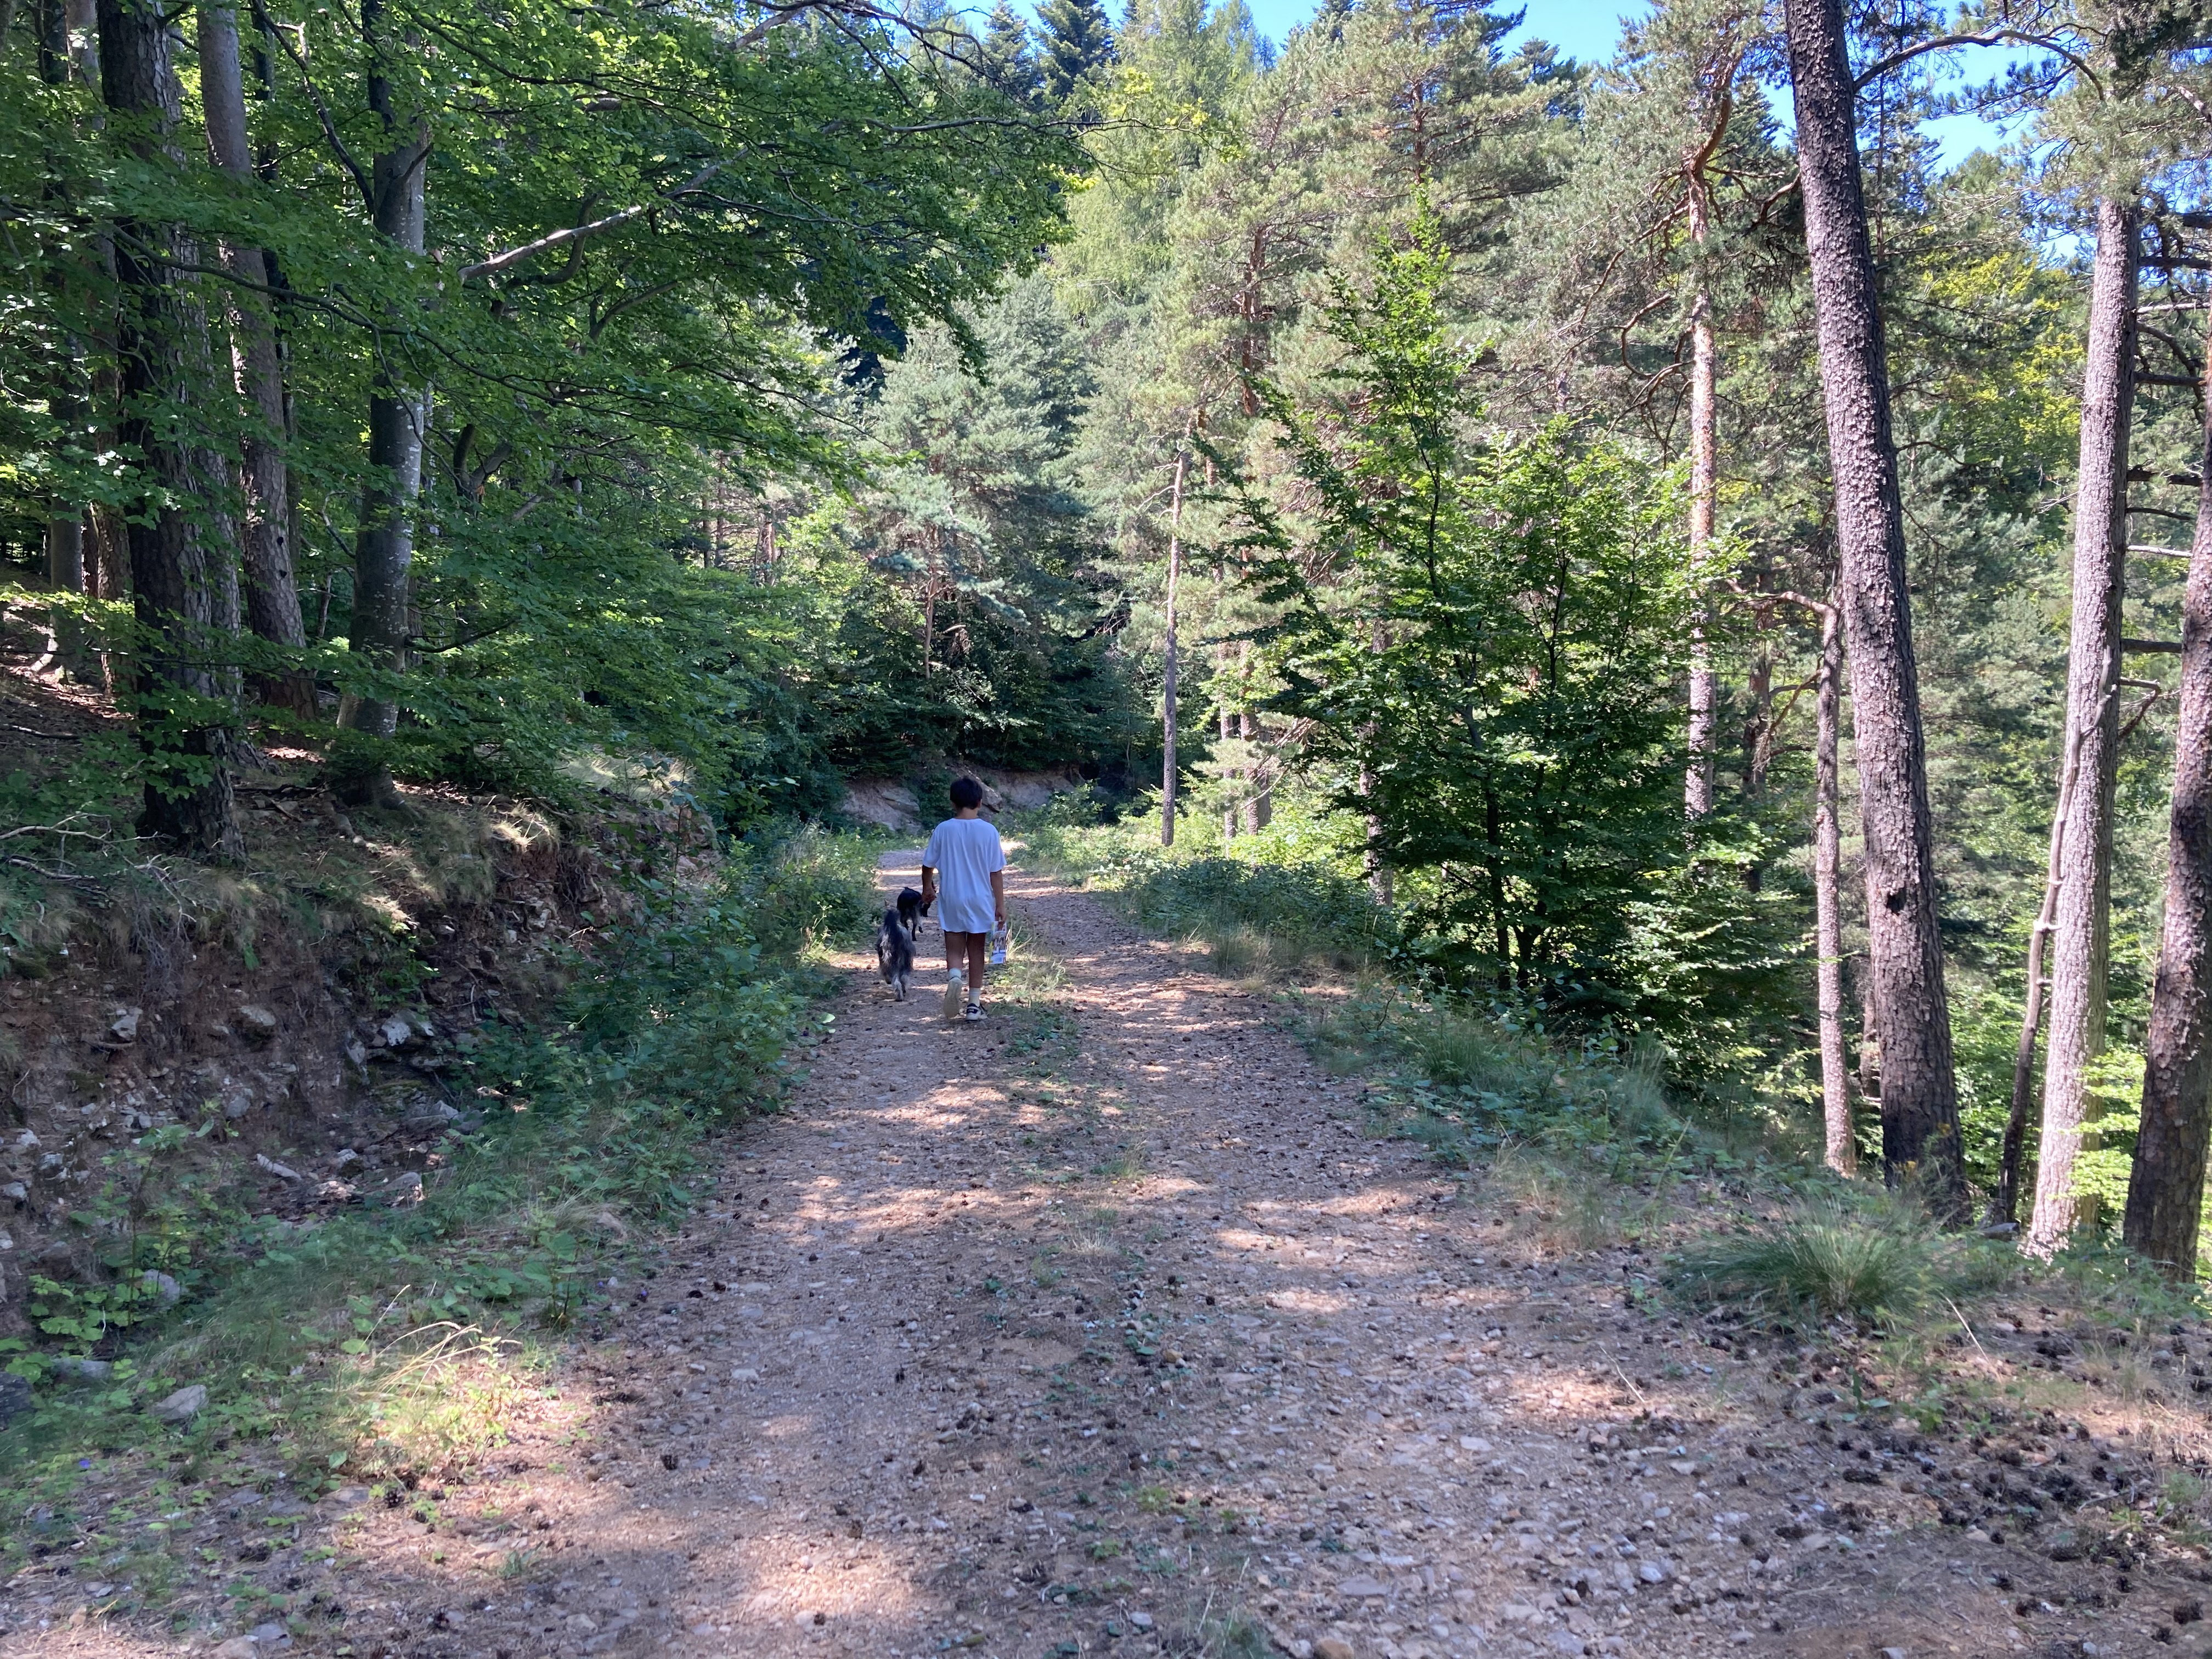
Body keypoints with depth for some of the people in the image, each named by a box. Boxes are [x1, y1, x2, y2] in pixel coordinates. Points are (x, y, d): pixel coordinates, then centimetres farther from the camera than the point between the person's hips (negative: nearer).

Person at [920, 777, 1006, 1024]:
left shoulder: (943, 830, -6)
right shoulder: (989, 831, -9)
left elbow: (928, 865, 3)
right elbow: (996, 872, -7)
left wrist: (927, 888, 22)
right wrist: (1001, 904, 0)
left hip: (951, 901, 0)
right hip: (981, 901, 0)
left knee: (954, 950, 9)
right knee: (976, 951, 12)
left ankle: (954, 976, -23)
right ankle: (974, 1005, 13)